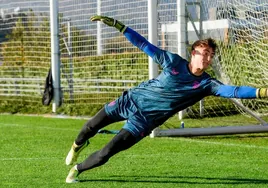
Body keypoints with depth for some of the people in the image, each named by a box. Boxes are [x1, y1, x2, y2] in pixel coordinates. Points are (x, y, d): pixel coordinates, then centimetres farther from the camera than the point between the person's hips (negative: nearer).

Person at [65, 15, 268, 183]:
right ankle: (78, 146, 51)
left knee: (107, 153, -11)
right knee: (91, 127, 15)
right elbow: (144, 45, -11)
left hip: (144, 120, -1)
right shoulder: (174, 61, -14)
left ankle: (77, 169, 16)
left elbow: (233, 91, -29)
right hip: (131, 101, 1)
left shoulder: (207, 84, -15)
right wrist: (116, 25, -17)